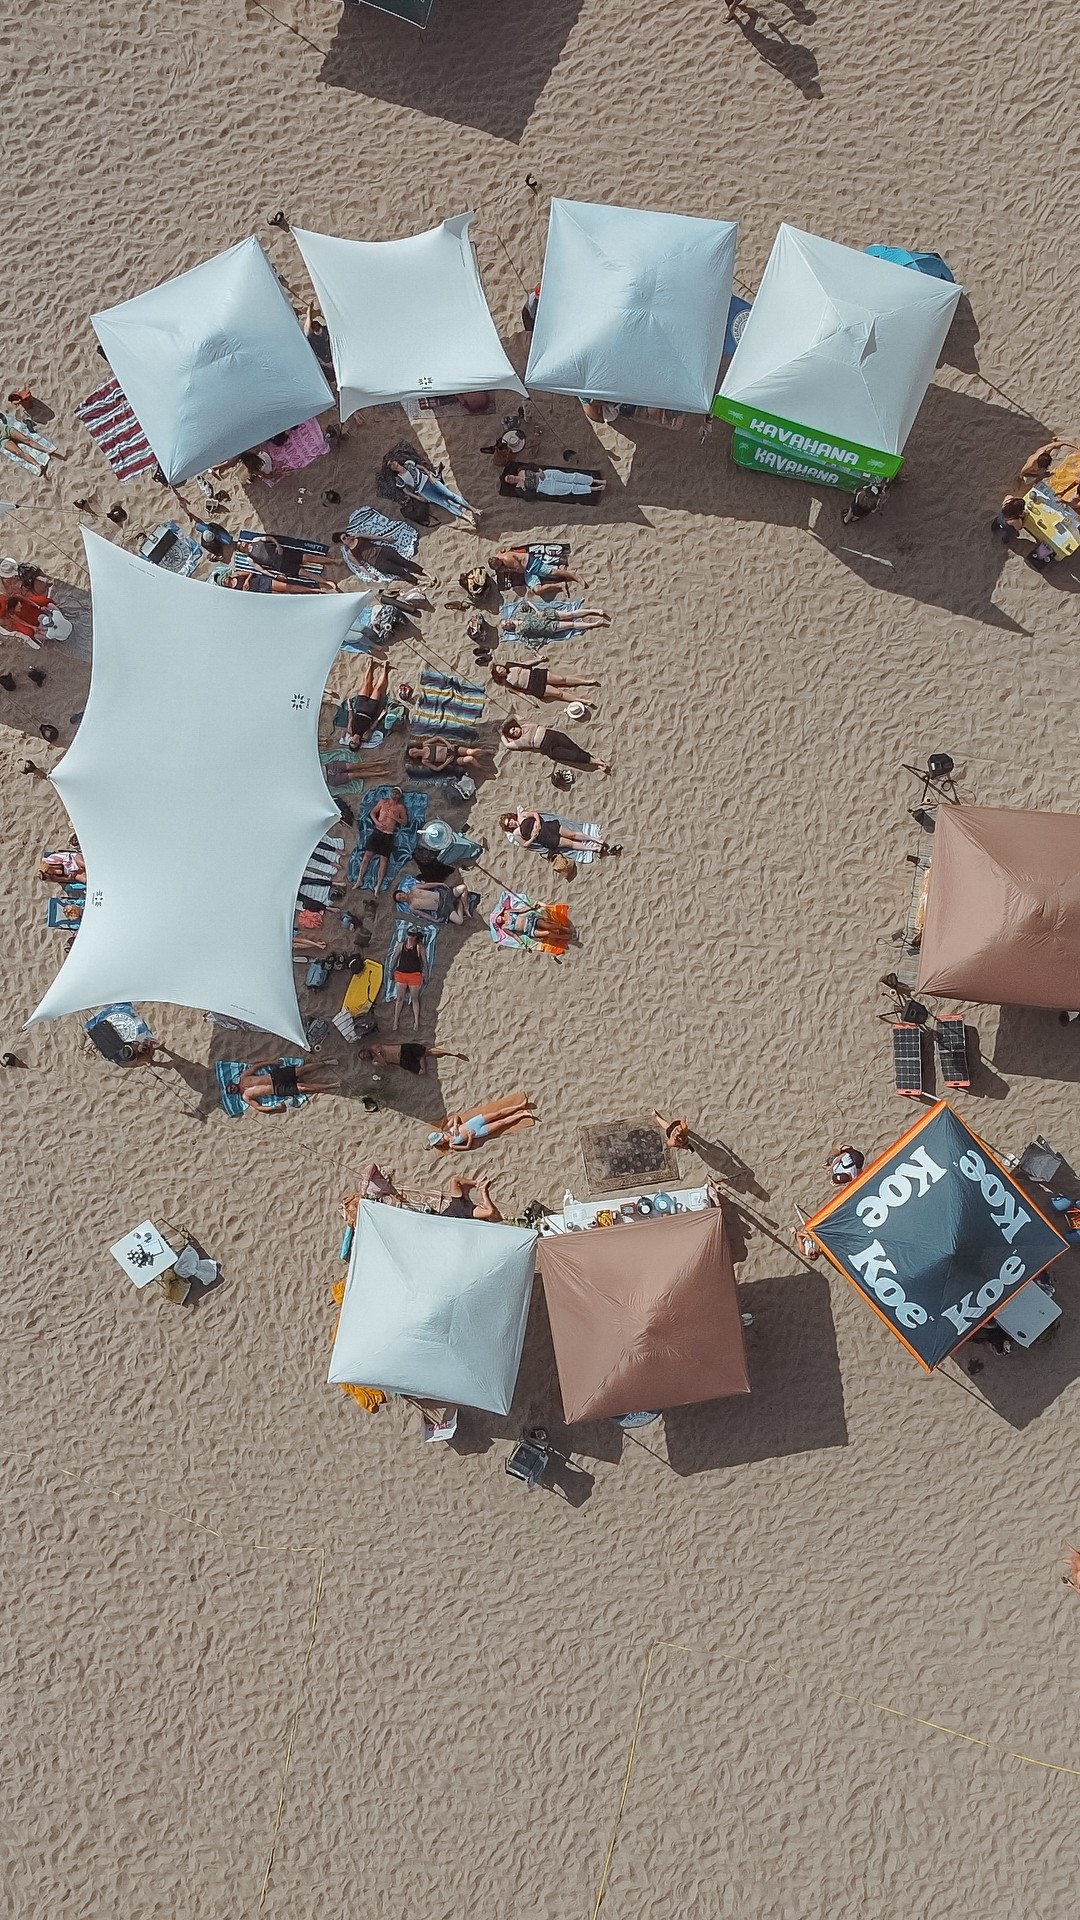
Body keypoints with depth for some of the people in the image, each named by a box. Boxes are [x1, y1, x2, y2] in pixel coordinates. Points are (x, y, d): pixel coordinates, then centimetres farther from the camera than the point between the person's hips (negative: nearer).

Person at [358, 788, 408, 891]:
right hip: (377, 832, 1)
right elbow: (373, 812, 11)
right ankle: (360, 880, 4)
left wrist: (394, 817, -12)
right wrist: (376, 822, -7)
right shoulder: (382, 802, 8)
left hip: (388, 835, -1)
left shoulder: (400, 807, 4)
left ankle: (378, 886, 0)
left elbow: (405, 822, 3)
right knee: (367, 855, -5)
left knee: (384, 860, -4)